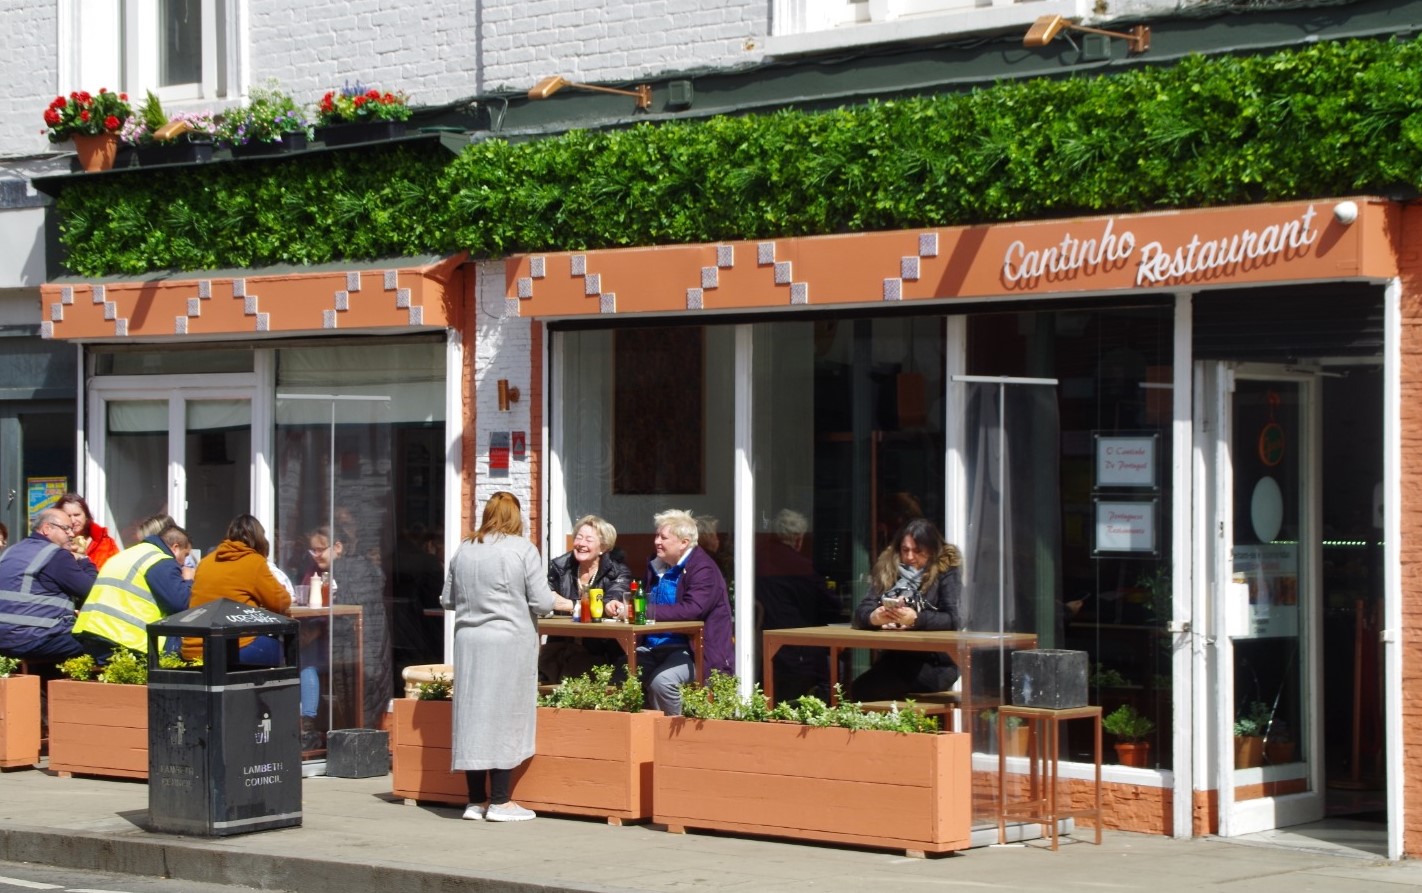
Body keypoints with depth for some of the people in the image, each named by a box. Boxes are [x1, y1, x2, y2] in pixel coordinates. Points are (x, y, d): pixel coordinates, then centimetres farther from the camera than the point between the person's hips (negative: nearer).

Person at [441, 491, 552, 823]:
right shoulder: (522, 549, -7)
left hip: (468, 641, 5)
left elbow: (447, 600, 14)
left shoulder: (464, 551, 6)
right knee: (504, 718, 1)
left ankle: (476, 800, 13)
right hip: (509, 643, -4)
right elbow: (542, 603, -9)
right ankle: (499, 801, 2)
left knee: (472, 715, 9)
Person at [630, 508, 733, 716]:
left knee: (661, 681, -32)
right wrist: (623, 607, -1)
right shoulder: (656, 566, 14)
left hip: (689, 650, -7)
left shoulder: (703, 569, -12)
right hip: (652, 648, 7)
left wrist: (645, 611, -28)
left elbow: (692, 610, -26)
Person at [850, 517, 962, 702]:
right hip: (896, 658, 5)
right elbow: (861, 611, 4)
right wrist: (874, 617, -21)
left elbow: (954, 619, -11)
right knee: (858, 688, -25)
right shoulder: (888, 568, 11)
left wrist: (916, 619, -28)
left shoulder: (946, 570, -1)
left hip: (937, 664, -5)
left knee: (864, 690, -26)